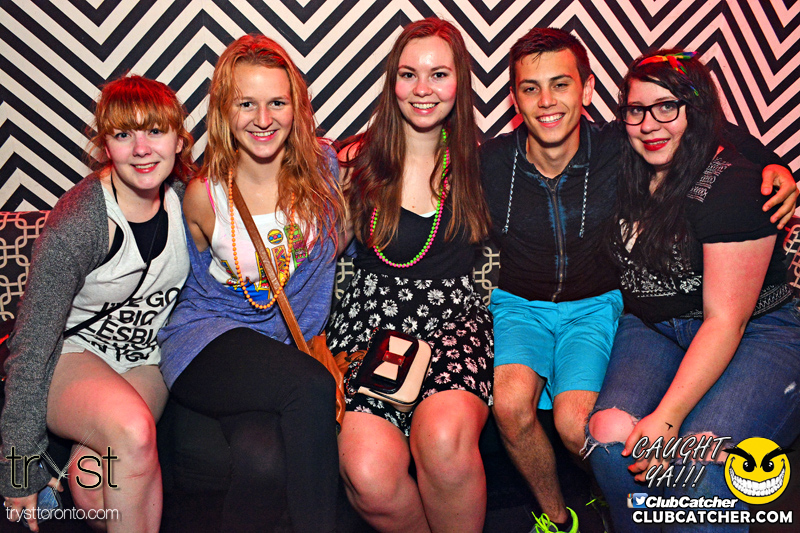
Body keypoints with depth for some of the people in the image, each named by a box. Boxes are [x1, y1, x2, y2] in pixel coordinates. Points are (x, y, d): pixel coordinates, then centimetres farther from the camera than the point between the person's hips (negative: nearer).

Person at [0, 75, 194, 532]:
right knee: (131, 429, -33)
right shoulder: (74, 226, -23)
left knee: (94, 484, -23)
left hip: (146, 359, 4)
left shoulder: (185, 197, -8)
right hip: (70, 355, -3)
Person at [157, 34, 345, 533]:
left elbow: (334, 249, 11)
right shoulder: (203, 195, -6)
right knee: (312, 387, -31)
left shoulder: (322, 166, -1)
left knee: (265, 457, -29)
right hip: (208, 341, -1)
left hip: (297, 344, 2)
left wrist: (308, 341, 1)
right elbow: (202, 285, 9)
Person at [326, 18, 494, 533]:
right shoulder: (357, 162, 5)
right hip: (372, 323, 0)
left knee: (445, 437, -32)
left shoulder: (478, 161, 11)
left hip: (456, 319, 1)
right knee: (369, 474, -27)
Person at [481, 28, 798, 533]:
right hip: (517, 303, 1)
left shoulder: (621, 149, -13)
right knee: (511, 402, -27)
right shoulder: (489, 164, -12)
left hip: (595, 305, 0)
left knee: (575, 423, -23)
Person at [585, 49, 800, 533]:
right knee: (610, 433, -24)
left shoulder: (733, 184, -15)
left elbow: (726, 320, -19)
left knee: (698, 460, -30)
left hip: (759, 334, -4)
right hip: (654, 329, 5)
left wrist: (667, 416, -25)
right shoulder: (631, 174, 5)